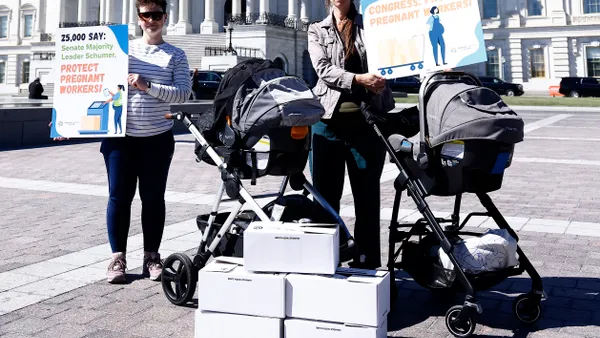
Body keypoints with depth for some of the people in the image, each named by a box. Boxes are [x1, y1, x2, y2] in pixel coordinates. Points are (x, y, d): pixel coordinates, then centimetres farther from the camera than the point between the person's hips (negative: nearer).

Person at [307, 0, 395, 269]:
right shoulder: (317, 30, 12)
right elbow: (323, 68, -3)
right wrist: (358, 79, -19)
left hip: (365, 119, 0)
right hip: (328, 119, 0)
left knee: (367, 196, 2)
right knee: (325, 195, 6)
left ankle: (369, 263, 10)